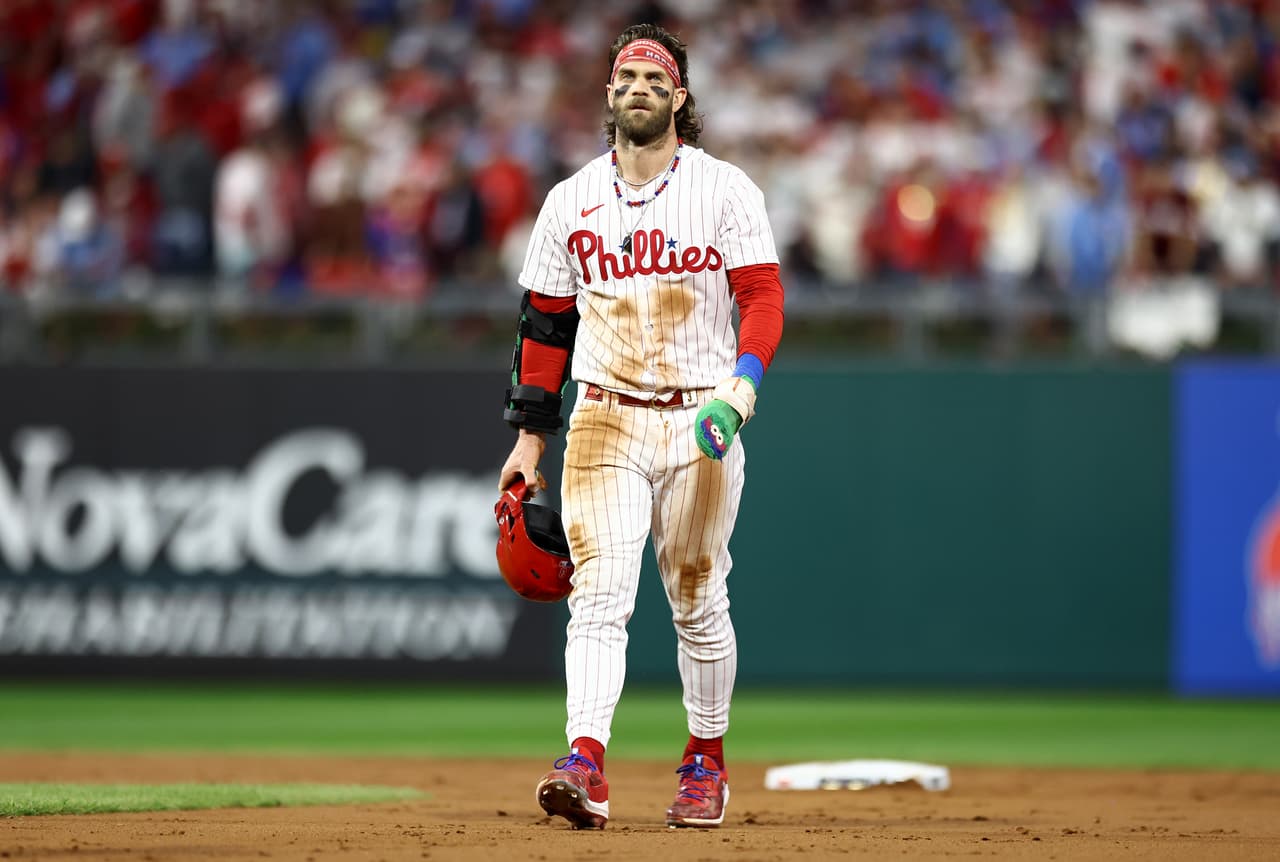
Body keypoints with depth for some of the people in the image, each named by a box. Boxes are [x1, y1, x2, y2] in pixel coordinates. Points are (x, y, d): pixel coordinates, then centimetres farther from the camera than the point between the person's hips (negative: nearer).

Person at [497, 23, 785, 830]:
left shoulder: (725, 189, 1)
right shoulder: (572, 201, 10)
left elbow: (763, 299, -6)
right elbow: (545, 323, 14)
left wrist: (737, 392, -22)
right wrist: (530, 436, 11)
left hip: (700, 425, -1)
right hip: (604, 423, 1)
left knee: (697, 602, 5)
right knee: (599, 596, -12)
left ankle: (707, 763, 21)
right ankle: (586, 767, -23)